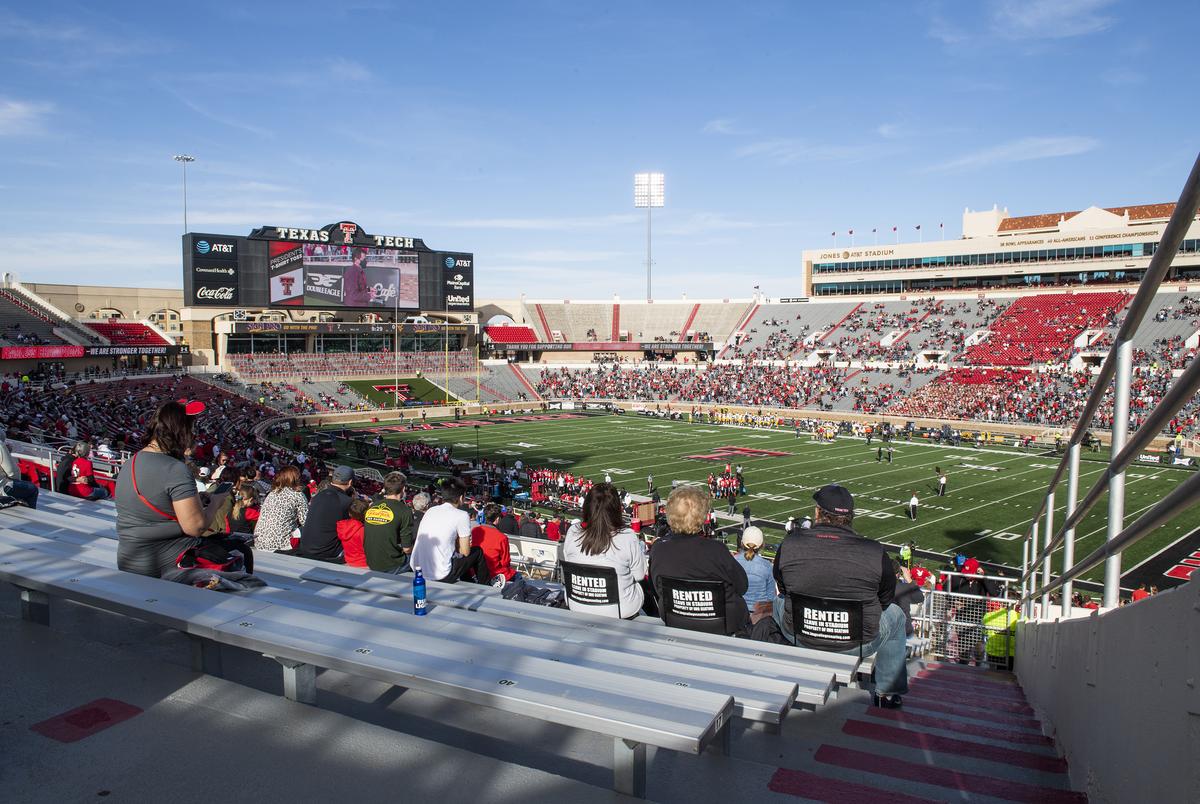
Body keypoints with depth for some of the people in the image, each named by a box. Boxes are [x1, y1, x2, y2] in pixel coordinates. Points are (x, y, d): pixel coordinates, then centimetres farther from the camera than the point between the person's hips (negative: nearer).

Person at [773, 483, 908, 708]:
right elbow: (885, 600, -2)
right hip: (857, 644, -1)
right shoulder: (875, 552, -18)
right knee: (896, 615, 28)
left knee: (780, 603, 34)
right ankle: (887, 692, 35)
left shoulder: (789, 545, -14)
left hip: (801, 638, 2)